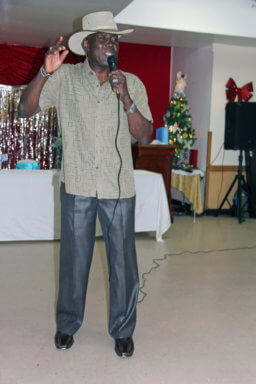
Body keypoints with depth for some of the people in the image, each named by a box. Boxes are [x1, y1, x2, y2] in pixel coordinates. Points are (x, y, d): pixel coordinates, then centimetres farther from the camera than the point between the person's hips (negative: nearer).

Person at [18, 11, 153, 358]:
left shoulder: (132, 84, 3)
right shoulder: (65, 77, 1)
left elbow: (145, 136, -3)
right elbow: (25, 110, -6)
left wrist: (126, 99, -17)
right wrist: (45, 72, -19)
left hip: (119, 188, 1)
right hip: (77, 186, 0)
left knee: (123, 261, 6)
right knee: (74, 258, 11)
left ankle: (123, 330, 26)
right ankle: (68, 324, 32)